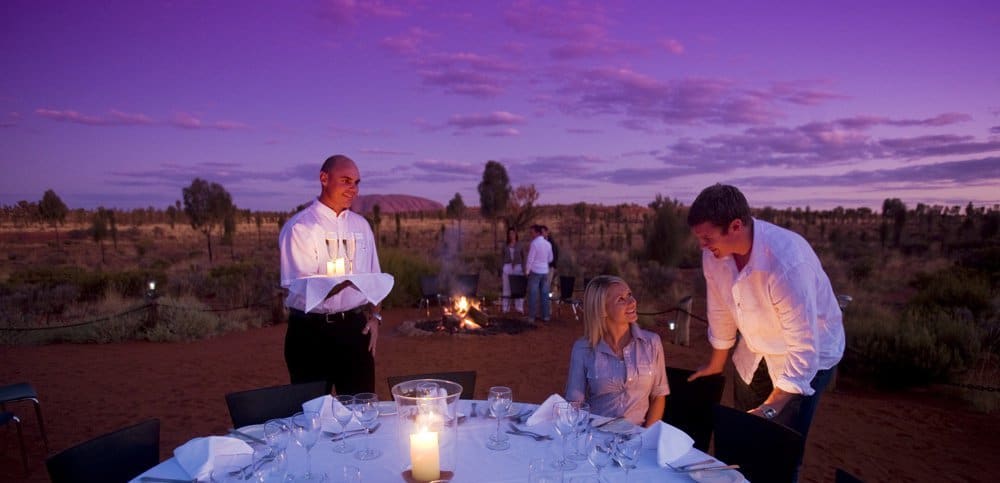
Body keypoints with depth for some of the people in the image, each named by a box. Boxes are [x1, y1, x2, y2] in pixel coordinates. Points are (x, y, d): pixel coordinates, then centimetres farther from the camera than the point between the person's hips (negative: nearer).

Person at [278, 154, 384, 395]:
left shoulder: (360, 225, 11)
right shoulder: (300, 227, -8)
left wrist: (374, 316, 3)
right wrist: (345, 280, -30)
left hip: (356, 328, 5)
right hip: (312, 331, -5)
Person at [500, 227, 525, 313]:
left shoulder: (519, 246, 5)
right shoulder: (505, 246, 7)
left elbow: (523, 258, 5)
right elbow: (502, 258, 9)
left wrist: (523, 269, -4)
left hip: (518, 267, -1)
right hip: (507, 268, 1)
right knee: (507, 288, 4)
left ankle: (519, 307, 3)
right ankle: (505, 307, 9)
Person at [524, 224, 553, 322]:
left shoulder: (534, 243, -12)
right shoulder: (548, 244, 7)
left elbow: (530, 259, -13)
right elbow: (550, 259, 15)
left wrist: (527, 271, -2)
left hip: (535, 271, -6)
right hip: (545, 271, 6)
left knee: (533, 294, -1)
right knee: (544, 293, 8)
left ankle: (531, 316, 1)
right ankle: (545, 315, 10)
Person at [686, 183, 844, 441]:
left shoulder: (787, 263, -38)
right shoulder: (712, 253, -19)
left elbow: (804, 347, -32)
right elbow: (721, 310, -2)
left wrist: (770, 409, -32)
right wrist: (716, 364, 11)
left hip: (810, 354, -5)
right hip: (755, 353, 6)